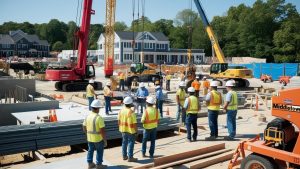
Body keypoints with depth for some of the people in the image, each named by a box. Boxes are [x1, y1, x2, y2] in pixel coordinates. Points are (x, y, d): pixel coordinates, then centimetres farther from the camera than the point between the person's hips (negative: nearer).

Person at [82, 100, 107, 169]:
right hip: (98, 138, -6)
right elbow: (102, 131, -23)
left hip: (89, 138, 6)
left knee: (90, 150, 20)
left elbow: (84, 128, 7)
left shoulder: (87, 116, -3)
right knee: (100, 151, 13)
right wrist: (105, 140, -13)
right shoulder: (99, 118, -23)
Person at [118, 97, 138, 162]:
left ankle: (124, 156, 27)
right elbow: (134, 123, -19)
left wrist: (120, 127, 18)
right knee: (130, 143, 5)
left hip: (123, 129, 6)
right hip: (131, 130, -6)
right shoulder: (131, 112, -22)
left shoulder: (121, 110, -3)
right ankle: (130, 157, 12)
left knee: (124, 142, 17)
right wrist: (136, 130, -8)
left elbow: (119, 121, 5)